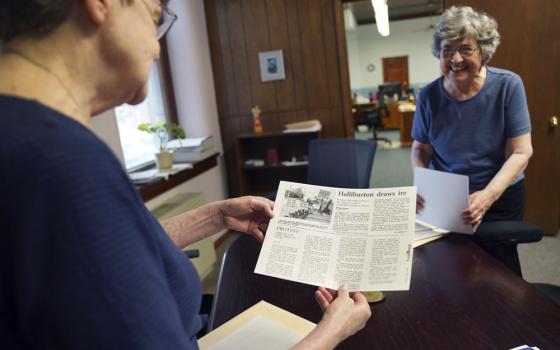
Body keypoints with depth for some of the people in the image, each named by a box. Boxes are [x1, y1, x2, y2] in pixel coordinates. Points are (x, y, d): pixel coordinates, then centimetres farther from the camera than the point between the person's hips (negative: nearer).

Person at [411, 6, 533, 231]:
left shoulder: (507, 85, -13)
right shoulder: (429, 96, -10)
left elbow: (521, 152, -13)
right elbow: (421, 148, 1)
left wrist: (489, 195, -28)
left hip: (500, 199, 0)